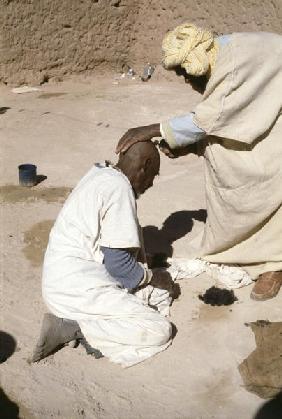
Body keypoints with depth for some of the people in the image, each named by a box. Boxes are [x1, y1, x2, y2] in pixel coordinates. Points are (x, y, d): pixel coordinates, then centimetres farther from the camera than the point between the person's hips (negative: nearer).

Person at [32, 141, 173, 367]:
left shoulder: (99, 175, 12)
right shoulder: (119, 188, -16)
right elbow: (117, 262, -16)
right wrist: (153, 277, 1)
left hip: (58, 282, 10)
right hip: (78, 287, -10)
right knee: (160, 331, -10)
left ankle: (69, 318, 4)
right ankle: (76, 327, -10)